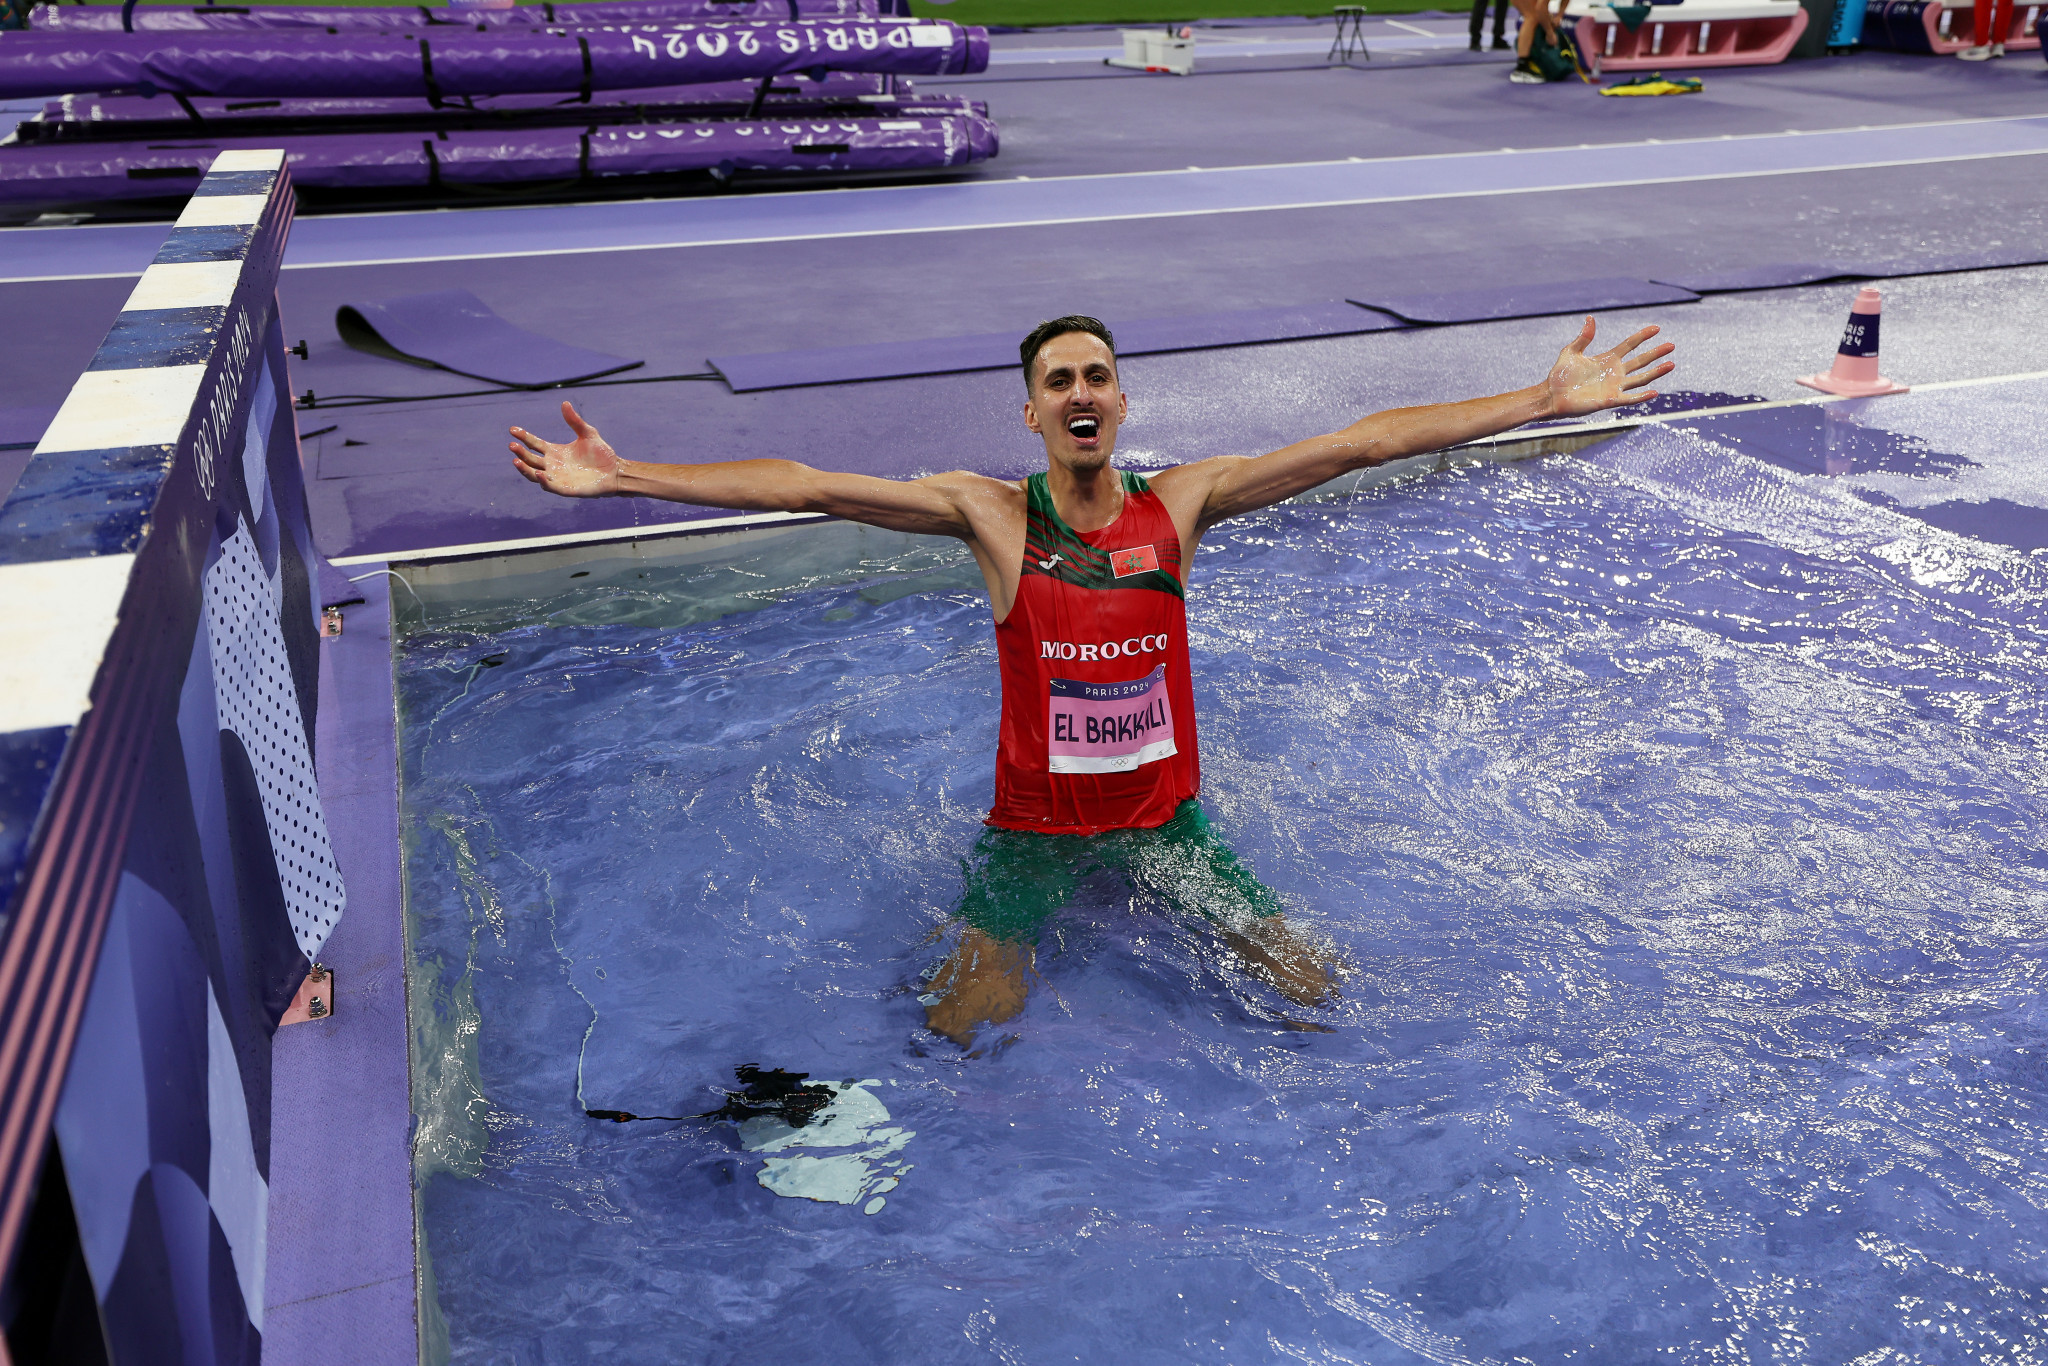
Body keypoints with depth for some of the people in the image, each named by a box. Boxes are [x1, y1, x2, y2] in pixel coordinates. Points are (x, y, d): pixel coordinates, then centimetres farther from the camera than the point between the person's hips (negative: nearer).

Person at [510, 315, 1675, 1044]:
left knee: (1310, 992, -2)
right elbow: (801, 487, -16)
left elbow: (1365, 442, -10)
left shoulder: (1182, 501, -6)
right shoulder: (991, 512, -10)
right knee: (964, 1029, -15)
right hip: (1033, 827, -2)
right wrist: (622, 478, -22)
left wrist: (1550, 401, -13)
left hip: (1167, 819, 2)